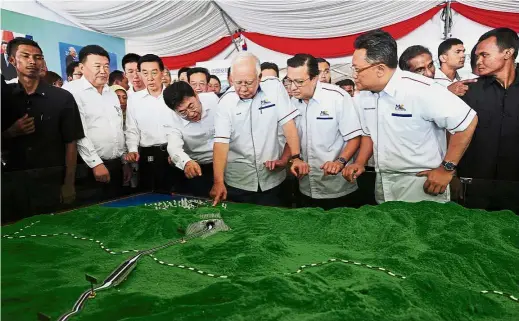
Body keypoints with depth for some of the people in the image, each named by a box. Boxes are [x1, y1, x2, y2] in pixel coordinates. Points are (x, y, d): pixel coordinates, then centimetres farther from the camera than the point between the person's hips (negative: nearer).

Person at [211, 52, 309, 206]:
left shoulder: (274, 87, -7)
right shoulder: (225, 102, -7)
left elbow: (288, 123, -6)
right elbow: (221, 142, -14)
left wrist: (296, 157, -15)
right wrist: (218, 182, -22)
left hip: (272, 178, 0)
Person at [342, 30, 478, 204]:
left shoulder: (420, 89, -21)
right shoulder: (364, 95, 1)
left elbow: (467, 122, -17)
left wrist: (446, 169, -14)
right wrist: (360, 163, 2)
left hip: (421, 183, -6)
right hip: (383, 184, 7)